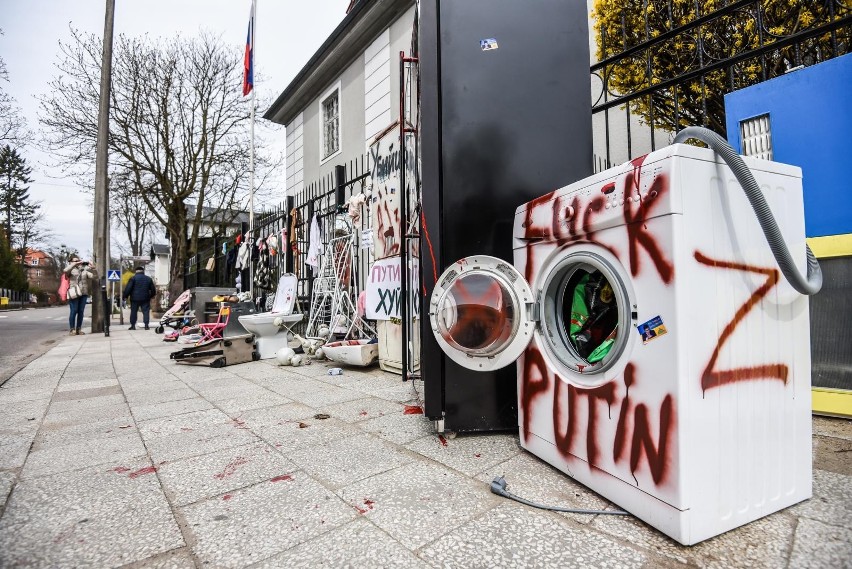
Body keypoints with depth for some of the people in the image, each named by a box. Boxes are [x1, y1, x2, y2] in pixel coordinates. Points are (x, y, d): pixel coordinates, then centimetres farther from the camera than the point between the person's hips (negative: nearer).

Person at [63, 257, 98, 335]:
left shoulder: (84, 270, 16)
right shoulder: (71, 270, 6)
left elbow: (94, 276, 6)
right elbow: (65, 271, -17)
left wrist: (92, 268, -9)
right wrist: (75, 264, -18)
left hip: (83, 293, 4)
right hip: (74, 293, -4)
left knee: (81, 311, 3)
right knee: (74, 311, -5)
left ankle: (78, 329, 9)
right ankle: (72, 330, 0)